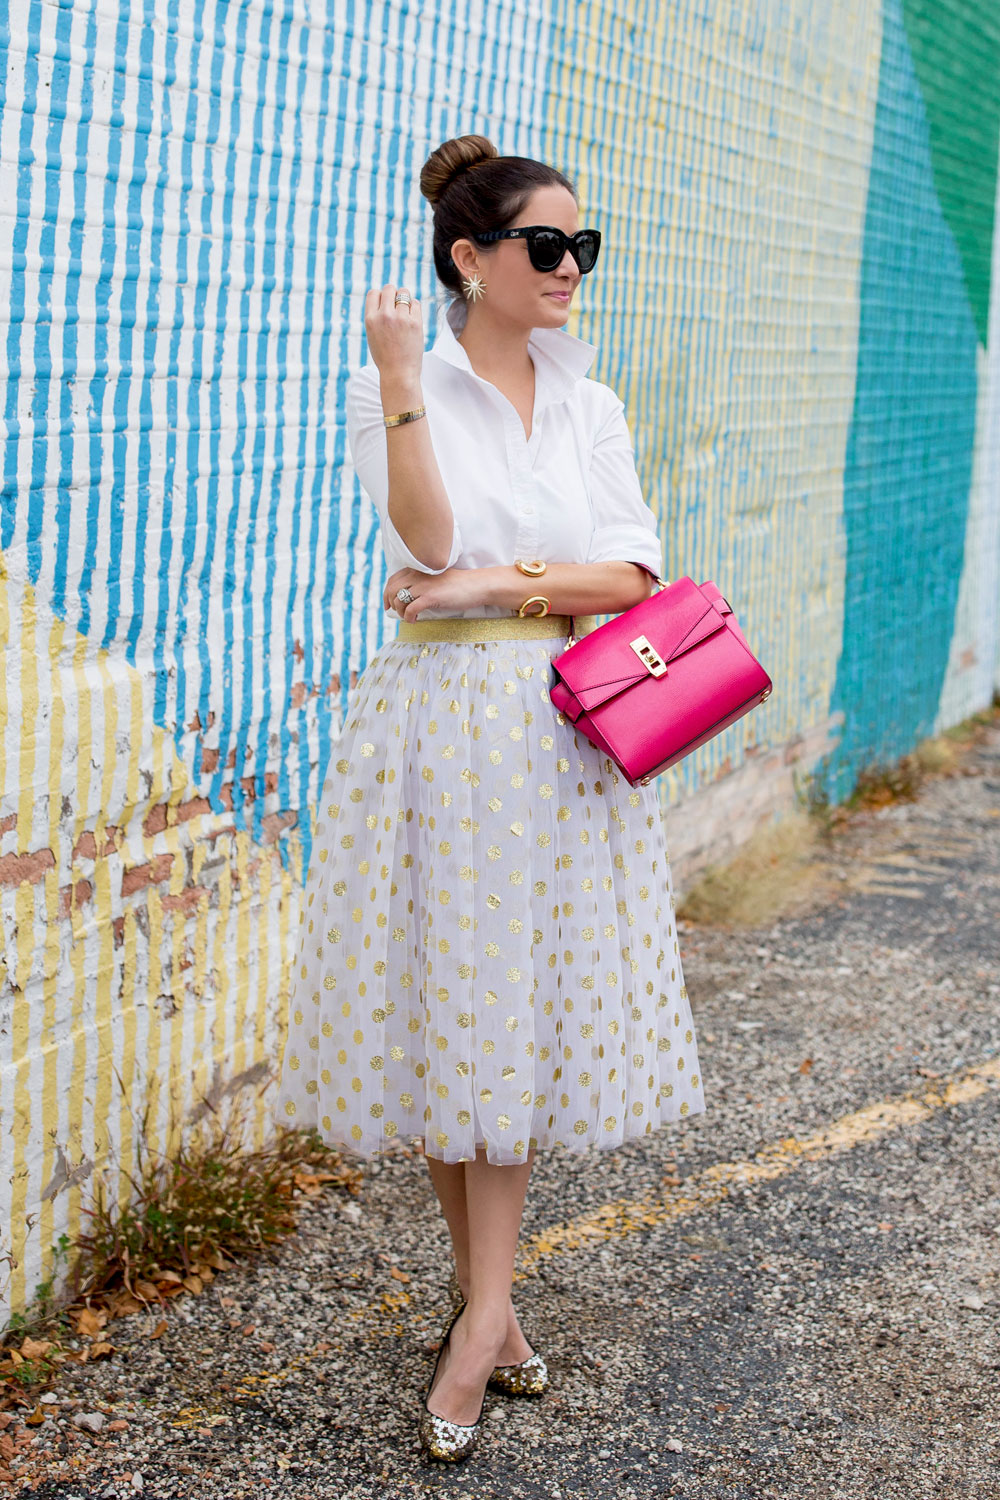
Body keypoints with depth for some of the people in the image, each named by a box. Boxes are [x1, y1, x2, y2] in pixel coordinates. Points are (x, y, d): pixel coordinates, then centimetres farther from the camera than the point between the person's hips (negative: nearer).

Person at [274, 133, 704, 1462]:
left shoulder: (589, 403, 9)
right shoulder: (390, 392, -2)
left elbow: (634, 573, 1)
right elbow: (429, 537, -19)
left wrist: (504, 585, -12)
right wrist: (403, 382, -27)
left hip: (562, 732, 3)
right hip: (440, 720, -3)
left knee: (522, 1003, 2)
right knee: (446, 994, 3)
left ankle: (483, 1313, 6)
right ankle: (487, 1287, 20)